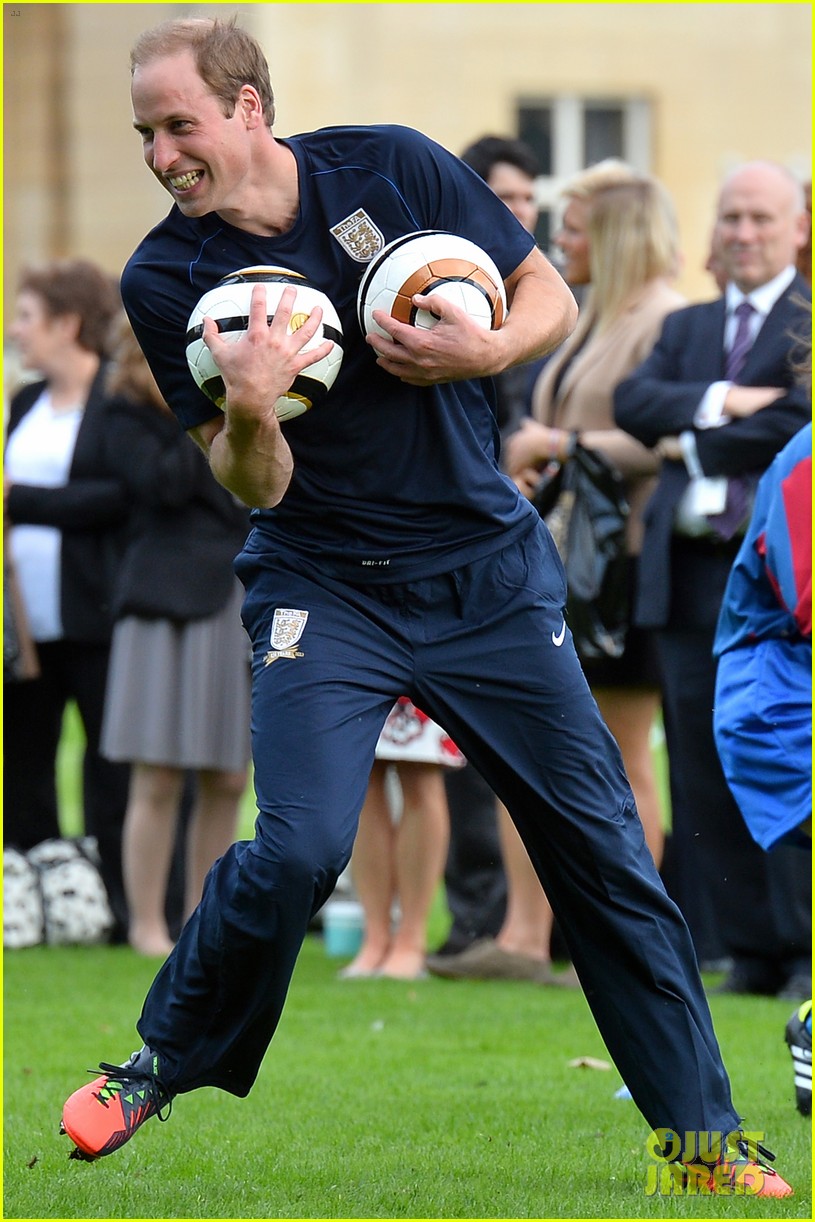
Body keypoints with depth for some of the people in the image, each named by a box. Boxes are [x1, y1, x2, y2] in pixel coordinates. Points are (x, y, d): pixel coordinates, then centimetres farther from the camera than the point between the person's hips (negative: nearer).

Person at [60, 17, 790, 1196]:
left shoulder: (396, 168, -5)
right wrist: (250, 409, -30)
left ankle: (704, 1135, 12)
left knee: (604, 849, 2)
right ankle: (161, 1064, 3)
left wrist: (486, 351, -17)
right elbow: (258, 486, -8)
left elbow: (553, 299, 4)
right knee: (297, 850, -21)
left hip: (490, 574, 1)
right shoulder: (166, 279, -7)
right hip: (323, 588, -1)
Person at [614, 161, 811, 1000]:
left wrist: (694, 445, -4)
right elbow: (632, 402, 5)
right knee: (705, 776, 3)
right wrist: (719, 401, -11)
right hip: (692, 577, 6)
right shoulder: (687, 327, 21)